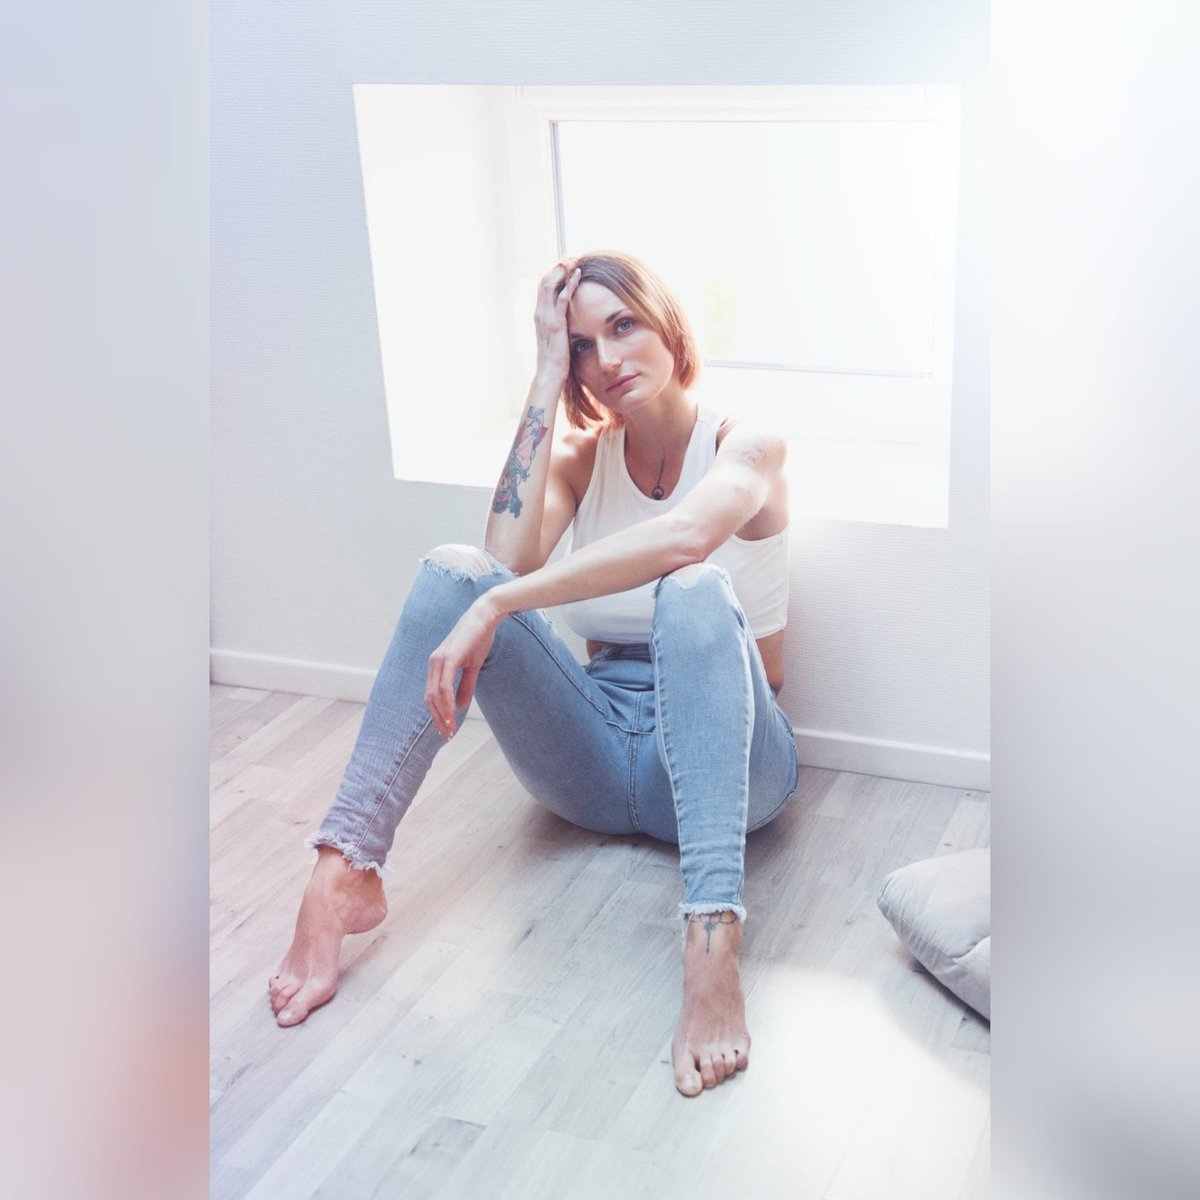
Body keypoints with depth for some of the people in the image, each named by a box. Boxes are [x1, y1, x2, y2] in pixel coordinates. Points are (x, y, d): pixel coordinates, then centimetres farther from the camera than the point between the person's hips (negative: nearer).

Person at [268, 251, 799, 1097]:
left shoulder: (748, 447, -5)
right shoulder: (582, 455, 8)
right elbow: (512, 553, -15)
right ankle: (344, 872, -32)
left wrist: (498, 608, -38)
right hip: (599, 755, 4)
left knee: (695, 590, -36)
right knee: (456, 570, -18)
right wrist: (549, 375, -12)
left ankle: (712, 945, -53)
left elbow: (685, 536, -31)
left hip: (719, 756, -4)